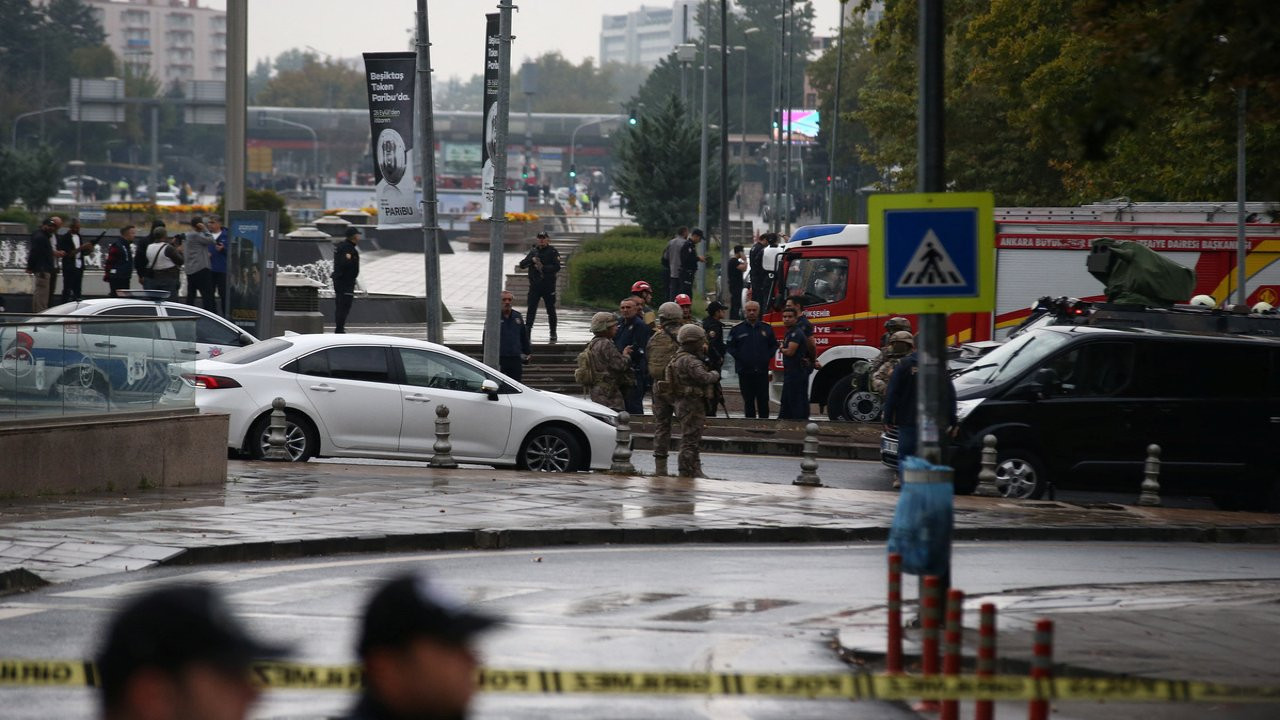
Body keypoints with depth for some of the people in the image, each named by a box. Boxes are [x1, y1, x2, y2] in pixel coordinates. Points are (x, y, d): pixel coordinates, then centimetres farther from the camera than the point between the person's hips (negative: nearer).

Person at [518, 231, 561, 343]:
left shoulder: (553, 252, -2)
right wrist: (532, 260, -12)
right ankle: (527, 333, -2)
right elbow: (522, 264, 6)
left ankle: (553, 334, 16)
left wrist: (543, 268, -21)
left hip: (548, 286, -3)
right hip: (534, 286, 3)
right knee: (531, 310, -3)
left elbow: (557, 267, -12)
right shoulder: (533, 252, 12)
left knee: (551, 310, 5)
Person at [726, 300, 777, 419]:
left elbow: (774, 345, 15)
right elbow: (730, 347, 6)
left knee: (763, 399, 1)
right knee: (748, 400, 3)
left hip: (762, 370, 1)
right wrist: (739, 358, -4)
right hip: (745, 371, -1)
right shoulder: (737, 329, 4)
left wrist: (767, 357, 1)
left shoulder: (766, 329, 9)